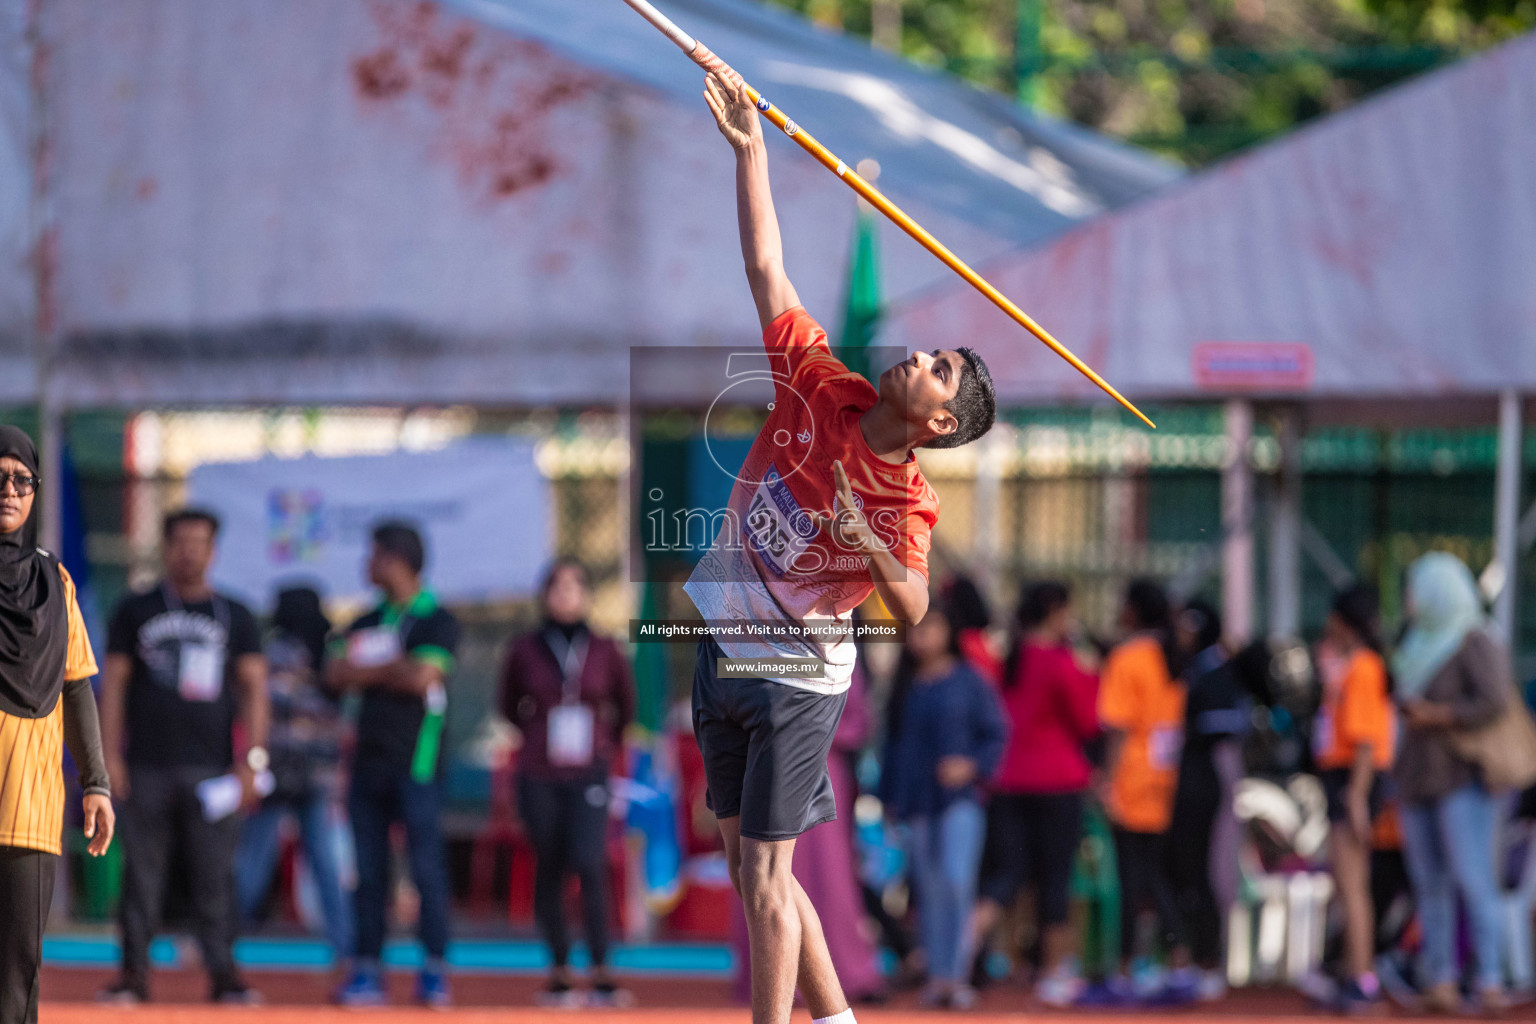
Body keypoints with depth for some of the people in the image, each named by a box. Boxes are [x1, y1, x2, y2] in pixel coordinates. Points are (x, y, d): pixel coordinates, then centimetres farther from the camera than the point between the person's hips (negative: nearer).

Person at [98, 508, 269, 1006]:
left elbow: (254, 689, 8)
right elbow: (113, 684, 8)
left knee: (215, 873, -4)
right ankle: (134, 972, 2)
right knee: (142, 871, -1)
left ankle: (223, 972, -2)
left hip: (212, 769, 0)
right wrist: (109, 756, -2)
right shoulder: (136, 611, 11)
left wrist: (252, 760, -2)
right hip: (147, 768, 0)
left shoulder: (235, 616, 11)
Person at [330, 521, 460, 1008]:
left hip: (416, 762, -6)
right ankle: (366, 972, 6)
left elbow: (422, 676, -15)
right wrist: (391, 670, -7)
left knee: (427, 868, -6)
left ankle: (435, 970, -2)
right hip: (370, 761, 6)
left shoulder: (437, 621, -2)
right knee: (369, 872, 4)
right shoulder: (368, 621, 18)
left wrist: (369, 666, -1)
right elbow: (335, 674, 6)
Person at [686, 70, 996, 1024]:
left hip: (797, 681, -6)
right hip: (726, 655, 7)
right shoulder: (823, 388, -6)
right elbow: (767, 268, -7)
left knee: (765, 875, -8)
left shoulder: (906, 501, -18)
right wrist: (749, 148, -12)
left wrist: (870, 547, -48)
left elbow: (914, 610, -31)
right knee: (749, 866, 13)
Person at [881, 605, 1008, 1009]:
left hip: (960, 796, -4)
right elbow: (894, 743, 19)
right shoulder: (905, 687, 13)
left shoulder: (969, 682, 2)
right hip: (917, 801, 4)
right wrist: (888, 794, 16)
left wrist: (973, 765, -14)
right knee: (930, 888, 3)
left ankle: (957, 975, -13)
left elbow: (996, 733, 2)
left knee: (957, 880, -16)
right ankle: (938, 975, 7)